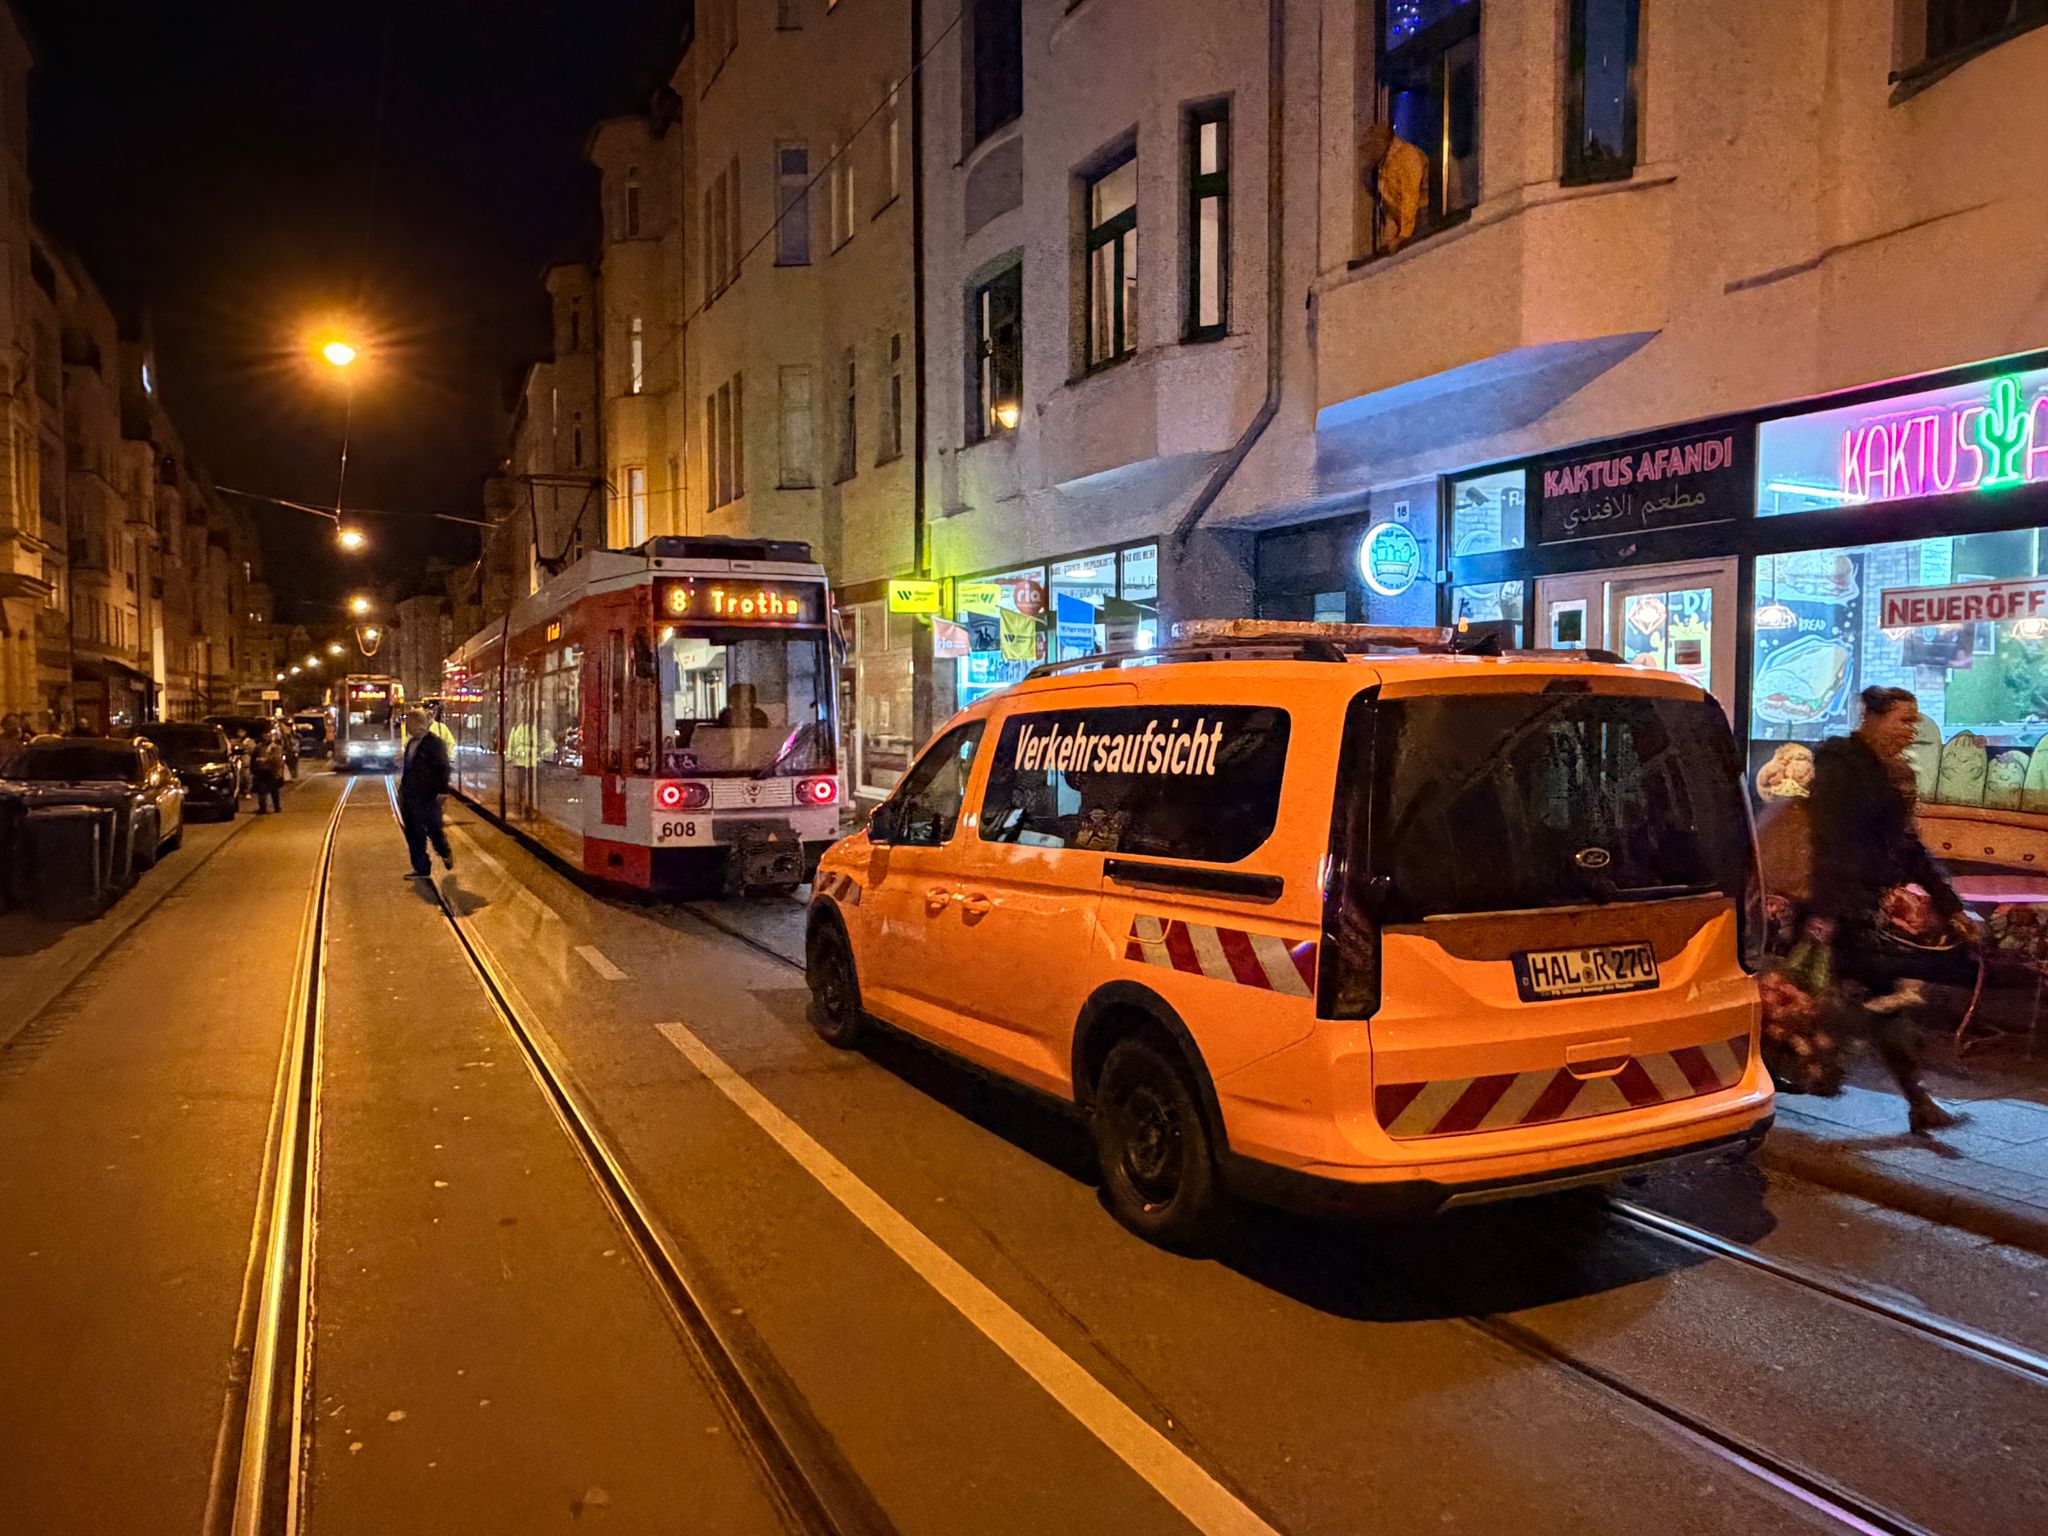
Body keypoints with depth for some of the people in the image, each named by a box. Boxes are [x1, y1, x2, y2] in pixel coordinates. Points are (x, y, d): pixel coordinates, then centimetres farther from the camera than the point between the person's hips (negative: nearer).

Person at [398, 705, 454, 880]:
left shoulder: (435, 743, -11)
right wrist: (403, 790, 18)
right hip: (410, 798, 8)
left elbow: (443, 769, -15)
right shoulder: (411, 743, 13)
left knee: (434, 830, 3)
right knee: (413, 834, 8)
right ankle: (421, 869, 14)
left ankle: (446, 853, 30)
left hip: (427, 798, -8)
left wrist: (441, 791, -20)